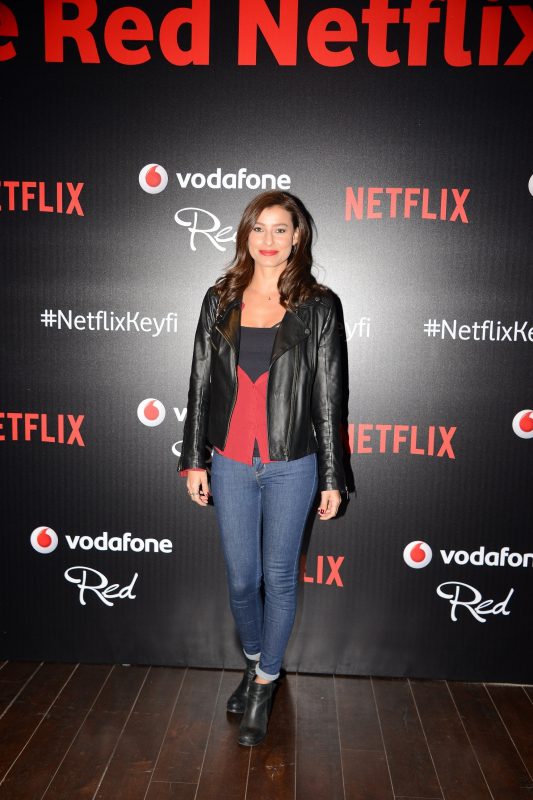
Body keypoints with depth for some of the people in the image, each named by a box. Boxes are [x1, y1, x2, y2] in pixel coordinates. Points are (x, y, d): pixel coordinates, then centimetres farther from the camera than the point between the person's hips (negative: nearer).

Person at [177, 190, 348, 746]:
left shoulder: (317, 305, -3)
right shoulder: (220, 300, 4)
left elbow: (328, 396, -3)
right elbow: (201, 382, 6)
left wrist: (332, 477, -2)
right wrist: (193, 459, 4)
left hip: (292, 466, -2)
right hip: (230, 463, 2)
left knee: (279, 578, 11)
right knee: (241, 579, 14)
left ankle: (264, 683, 33)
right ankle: (255, 661, 43)